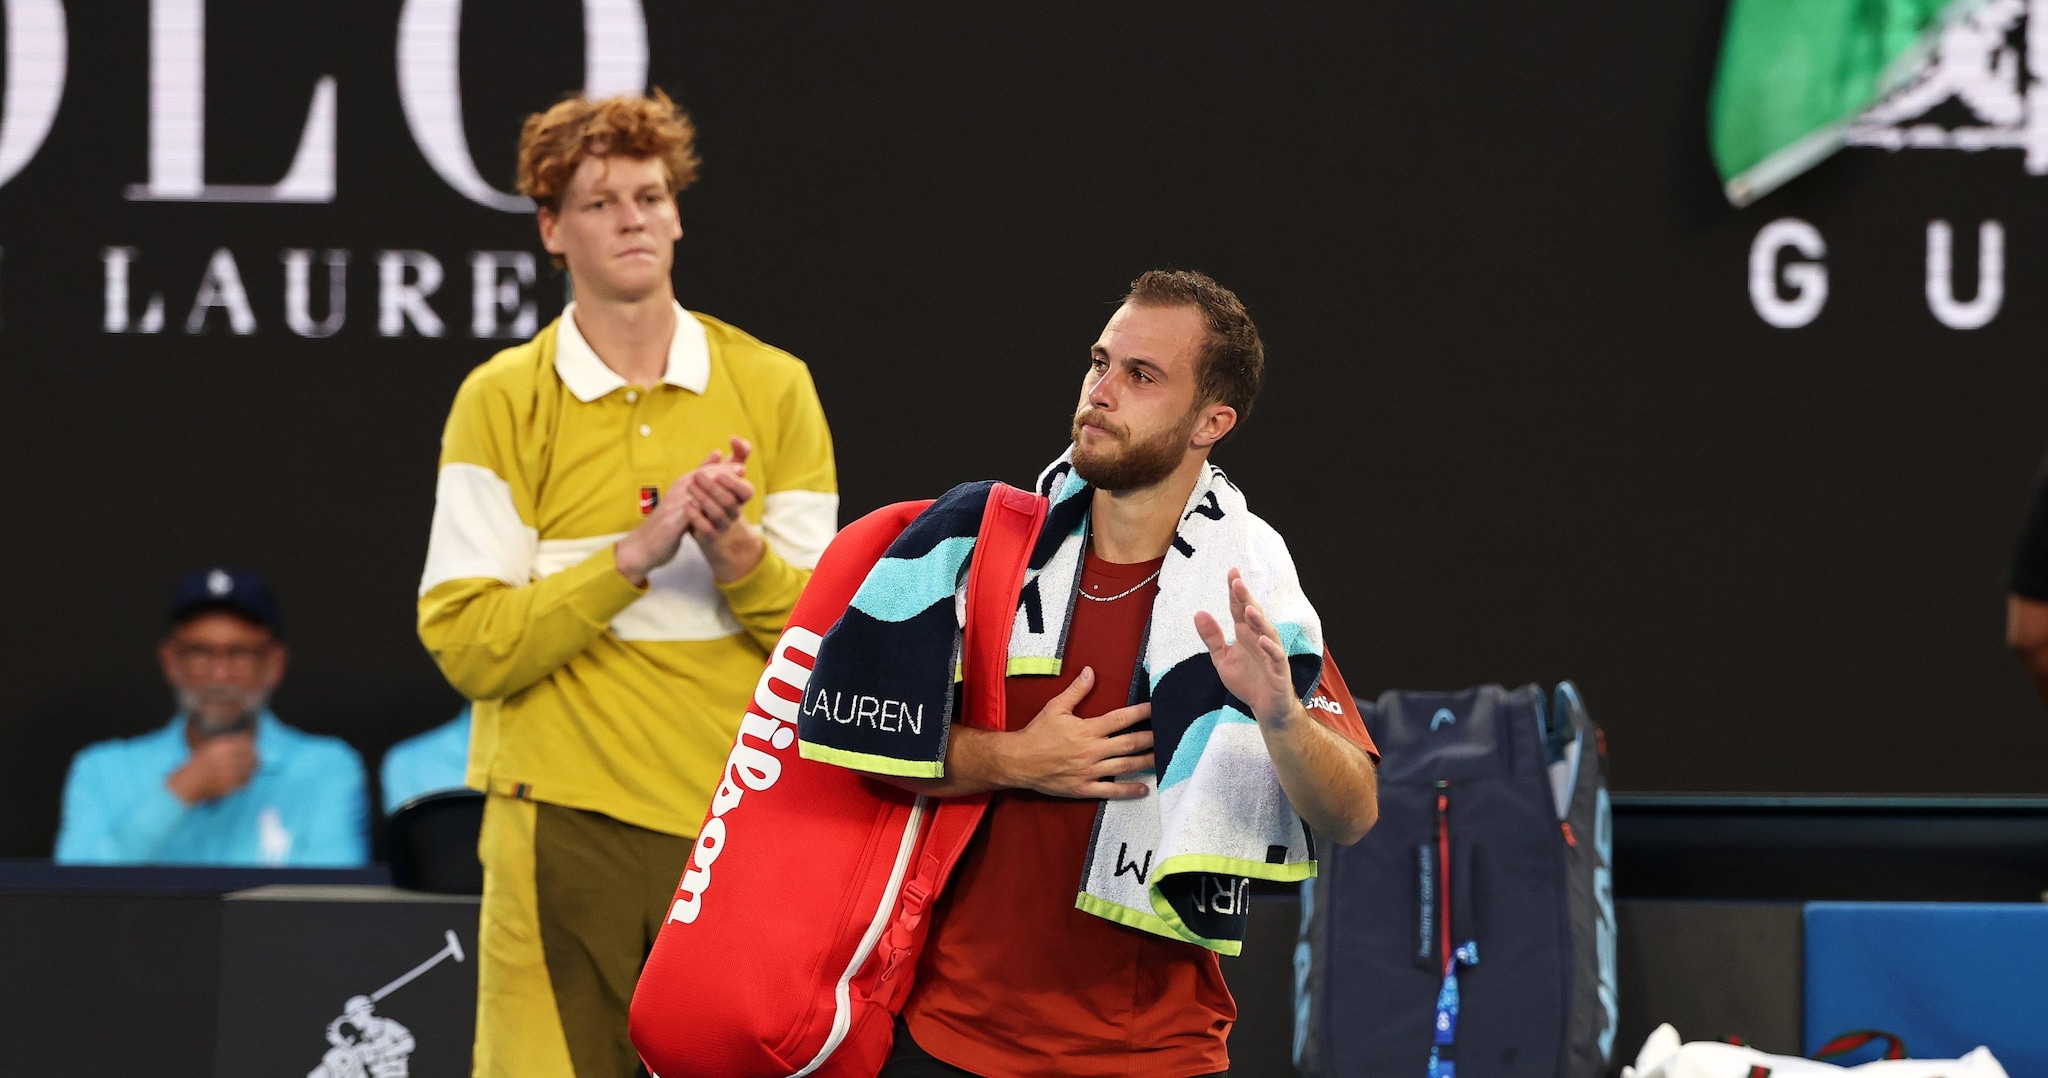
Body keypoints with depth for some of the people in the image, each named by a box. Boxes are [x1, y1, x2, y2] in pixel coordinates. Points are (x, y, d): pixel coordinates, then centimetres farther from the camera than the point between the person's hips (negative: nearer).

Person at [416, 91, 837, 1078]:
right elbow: (465, 644, -7)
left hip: (738, 819, 2)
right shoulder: (502, 399, 2)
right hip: (565, 824, -2)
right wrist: (637, 554, -15)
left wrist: (738, 555, -13)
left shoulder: (772, 387, 9)